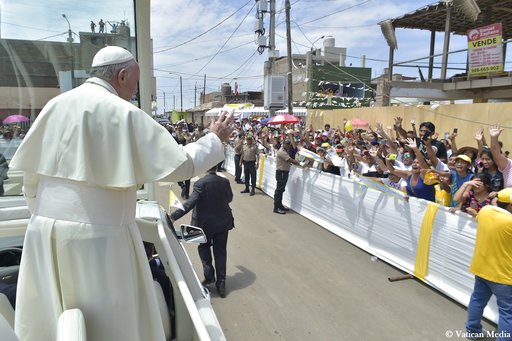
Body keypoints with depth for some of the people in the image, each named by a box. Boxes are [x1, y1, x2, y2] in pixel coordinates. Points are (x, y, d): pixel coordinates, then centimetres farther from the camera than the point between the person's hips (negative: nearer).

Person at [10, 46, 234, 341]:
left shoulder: (56, 105, 6)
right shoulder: (124, 113, -11)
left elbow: (31, 173, 10)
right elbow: (178, 165, -12)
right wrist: (215, 139, 3)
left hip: (46, 230, 7)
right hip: (99, 235, -6)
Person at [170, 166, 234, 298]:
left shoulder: (200, 183, -20)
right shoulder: (225, 182, -6)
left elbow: (190, 203, -27)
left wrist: (173, 216, -25)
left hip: (205, 223, -3)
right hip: (223, 222, 3)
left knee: (204, 247, 23)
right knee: (220, 251, 13)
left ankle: (209, 275, 15)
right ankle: (221, 283, 17)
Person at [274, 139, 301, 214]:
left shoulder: (285, 152, 18)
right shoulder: (281, 152, -17)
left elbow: (290, 161, 13)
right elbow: (291, 160, -23)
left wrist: (297, 163, -1)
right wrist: (300, 164, -22)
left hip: (285, 172, 10)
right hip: (281, 172, -10)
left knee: (281, 190, 15)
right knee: (279, 190, -7)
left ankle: (280, 206, 23)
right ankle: (276, 208, -4)